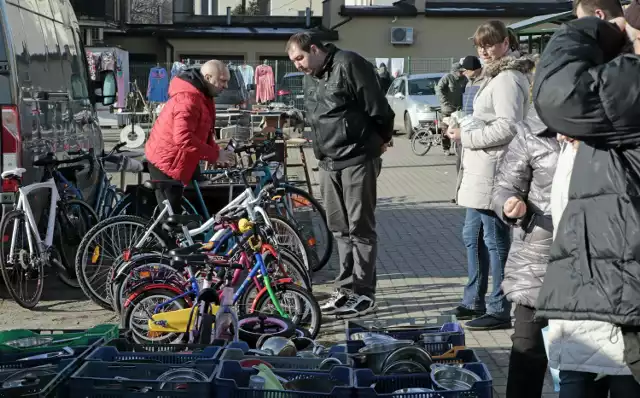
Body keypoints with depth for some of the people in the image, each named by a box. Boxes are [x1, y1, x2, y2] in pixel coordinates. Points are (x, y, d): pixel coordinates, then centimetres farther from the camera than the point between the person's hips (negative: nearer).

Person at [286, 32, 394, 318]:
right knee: (340, 229, 11)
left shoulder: (348, 65, -13)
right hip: (328, 162, 8)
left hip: (358, 160, -8)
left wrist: (380, 140, 1)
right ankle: (346, 288, 18)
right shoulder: (309, 78, 15)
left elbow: (377, 107, -12)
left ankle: (363, 292, 3)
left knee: (360, 227, -3)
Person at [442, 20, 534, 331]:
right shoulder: (495, 75, 19)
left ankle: (500, 311, 2)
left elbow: (507, 127, -21)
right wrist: (465, 128, 12)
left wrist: (466, 136, -14)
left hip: (494, 169, -11)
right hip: (479, 169, 11)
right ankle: (474, 302, 28)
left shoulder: (507, 78, -14)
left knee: (495, 240, -5)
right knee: (472, 236, 17)